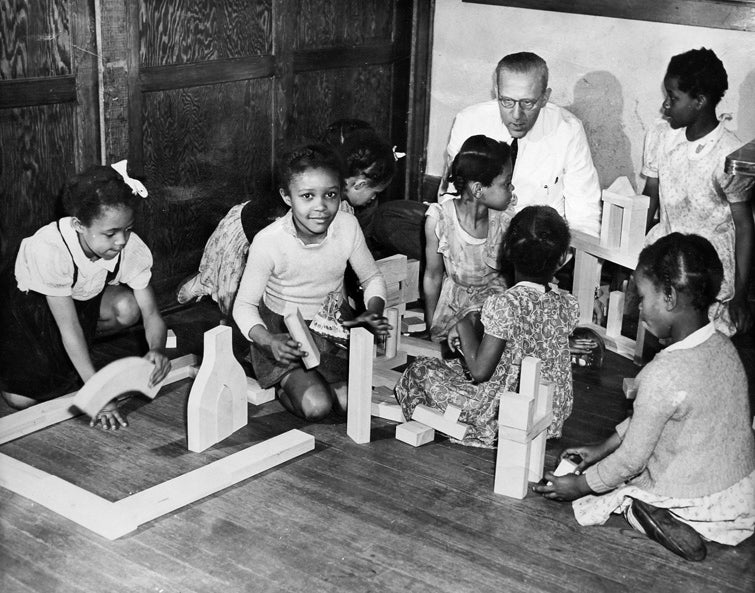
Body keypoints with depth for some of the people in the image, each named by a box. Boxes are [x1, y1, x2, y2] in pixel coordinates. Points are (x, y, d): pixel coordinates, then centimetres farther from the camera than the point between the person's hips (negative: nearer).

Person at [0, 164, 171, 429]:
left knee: (127, 307, -29)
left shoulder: (133, 249, -28)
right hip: (30, 300, -4)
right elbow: (69, 327, -36)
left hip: (87, 298, 4)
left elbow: (151, 314, -20)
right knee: (22, 398, -17)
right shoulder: (49, 249, -39)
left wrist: (157, 349, -44)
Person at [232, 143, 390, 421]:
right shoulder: (268, 242, -25)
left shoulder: (348, 226, -16)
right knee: (316, 407, -22)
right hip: (284, 333, -3)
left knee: (349, 402, -14)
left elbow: (372, 278, 1)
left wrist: (373, 313, -20)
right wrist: (268, 341, -35)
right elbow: (245, 305, -16)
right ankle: (285, 384, 12)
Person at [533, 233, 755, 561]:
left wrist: (579, 486, -4)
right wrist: (604, 447, 15)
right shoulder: (722, 345, -4)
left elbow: (631, 458, -19)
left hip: (700, 502, -8)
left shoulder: (664, 375, -30)